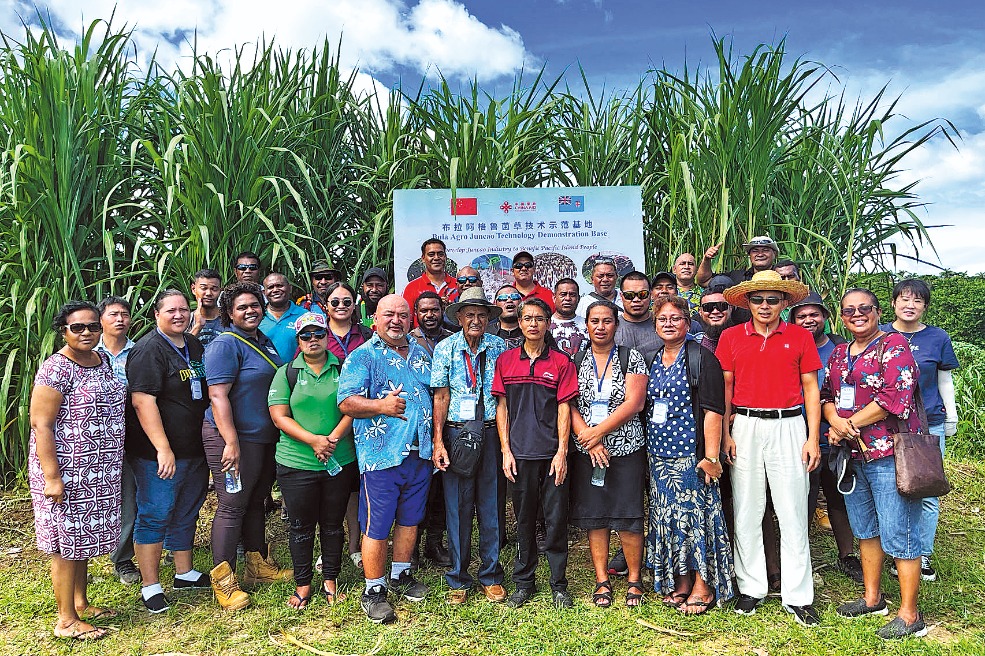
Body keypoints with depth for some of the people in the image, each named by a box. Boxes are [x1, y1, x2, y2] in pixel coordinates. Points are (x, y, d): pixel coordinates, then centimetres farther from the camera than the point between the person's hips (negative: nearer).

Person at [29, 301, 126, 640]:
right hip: (66, 471, -7)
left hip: (98, 472, 8)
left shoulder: (102, 361, 8)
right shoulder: (56, 369, -16)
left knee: (84, 537, 18)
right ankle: (66, 621, 16)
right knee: (67, 542, 3)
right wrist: (52, 477, -21)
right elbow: (40, 424, -18)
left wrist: (112, 463, 19)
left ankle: (81, 604, 33)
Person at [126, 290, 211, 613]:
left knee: (186, 513, 18)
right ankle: (150, 586, 14)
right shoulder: (149, 350, -14)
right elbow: (142, 402, -22)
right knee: (155, 515, 1)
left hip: (194, 449, 8)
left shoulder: (194, 346, 11)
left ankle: (185, 573, 32)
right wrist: (163, 449, -25)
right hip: (159, 454, -8)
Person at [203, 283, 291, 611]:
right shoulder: (225, 345, -14)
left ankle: (259, 565, 30)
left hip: (265, 438, 8)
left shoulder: (264, 341, 13)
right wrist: (232, 443, -25)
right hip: (236, 439, -8)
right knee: (232, 507, -1)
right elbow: (218, 396, -20)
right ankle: (223, 580, 10)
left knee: (256, 503, 17)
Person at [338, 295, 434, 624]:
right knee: (377, 525, 1)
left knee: (410, 518, 16)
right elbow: (346, 402, -12)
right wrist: (381, 405, -28)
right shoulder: (362, 356, -3)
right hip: (381, 454, -5)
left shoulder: (421, 353, 14)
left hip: (420, 452, 6)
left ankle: (400, 575, 35)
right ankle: (374, 590, 16)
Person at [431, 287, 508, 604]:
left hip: (493, 433, 1)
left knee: (492, 505, 8)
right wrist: (438, 441, -8)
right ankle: (458, 579, 21)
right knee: (458, 507, 5)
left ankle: (491, 577, 24)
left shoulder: (499, 347, 4)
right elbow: (441, 396, -2)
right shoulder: (445, 348, 2)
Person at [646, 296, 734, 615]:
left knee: (697, 513, -1)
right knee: (670, 516, 11)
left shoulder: (700, 357, -7)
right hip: (659, 455, 7)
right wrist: (649, 450, 14)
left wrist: (710, 456, -17)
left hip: (691, 452, -6)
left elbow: (713, 409, -12)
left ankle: (703, 586, 12)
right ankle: (681, 582, 23)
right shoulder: (653, 360, 13)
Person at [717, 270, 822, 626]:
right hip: (745, 428, 1)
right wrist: (724, 434, -1)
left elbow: (811, 389, 5)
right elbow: (725, 388, 7)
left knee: (793, 514, 3)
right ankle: (751, 588, 20)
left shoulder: (800, 337, 4)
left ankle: (798, 596, 14)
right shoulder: (731, 337, 5)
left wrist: (813, 438, -1)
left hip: (788, 427, -1)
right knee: (746, 513, 6)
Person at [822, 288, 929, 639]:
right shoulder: (839, 353, 13)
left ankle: (909, 614, 11)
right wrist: (836, 423, -10)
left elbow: (895, 397, -18)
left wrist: (848, 424, -13)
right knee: (865, 529, 17)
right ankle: (872, 598, 31)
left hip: (890, 453, -7)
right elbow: (828, 396, 12)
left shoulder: (894, 344, -7)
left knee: (898, 534, -1)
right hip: (853, 454, 7)